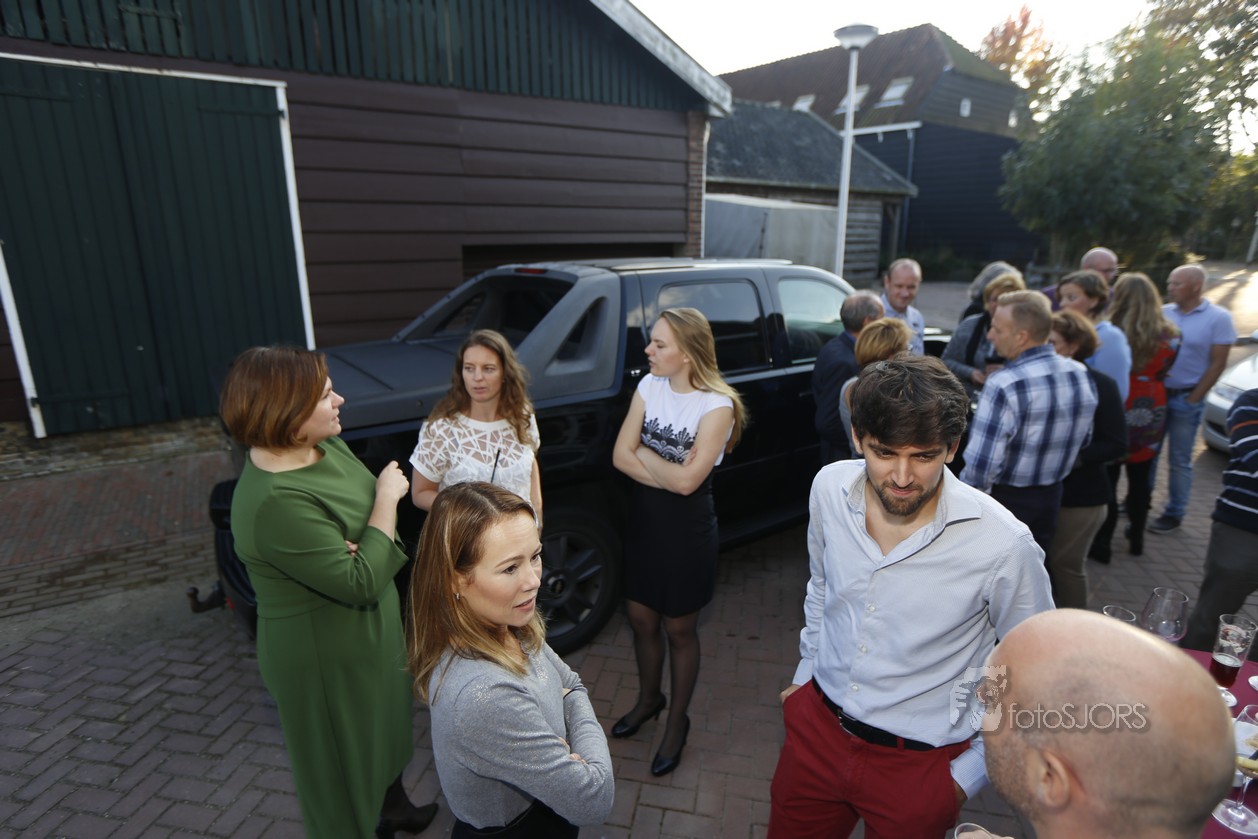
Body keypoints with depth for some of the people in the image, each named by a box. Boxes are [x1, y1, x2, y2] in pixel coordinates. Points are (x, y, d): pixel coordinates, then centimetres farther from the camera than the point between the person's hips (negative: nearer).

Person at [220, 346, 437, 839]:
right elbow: (362, 583, -31)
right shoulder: (276, 503, -33)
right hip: (327, 657, -9)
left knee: (384, 726, 30)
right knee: (344, 763, 16)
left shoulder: (324, 446, -6)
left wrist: (359, 546, -18)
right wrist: (387, 498, -23)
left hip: (367, 630, 9)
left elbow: (360, 516, 4)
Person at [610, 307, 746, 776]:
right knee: (641, 618, 19)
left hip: (687, 528, -5)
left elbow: (687, 481, -24)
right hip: (644, 518, 5)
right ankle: (648, 699, 46)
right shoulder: (649, 386, -3)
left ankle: (677, 723, 36)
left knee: (679, 629, 13)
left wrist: (642, 453, -12)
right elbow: (620, 456, -7)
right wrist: (669, 471, -19)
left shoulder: (717, 405, -19)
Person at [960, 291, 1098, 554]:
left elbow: (981, 463, -29)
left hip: (1003, 498, -6)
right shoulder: (1082, 375, -4)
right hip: (1051, 496, 6)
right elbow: (1082, 440, 10)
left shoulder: (1004, 384, -28)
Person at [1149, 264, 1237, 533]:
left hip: (1185, 399, -4)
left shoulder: (1218, 318, -8)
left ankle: (1174, 513, 16)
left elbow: (1217, 364, -8)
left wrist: (1193, 400, -10)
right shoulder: (1164, 313, 2)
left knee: (1179, 460, 5)